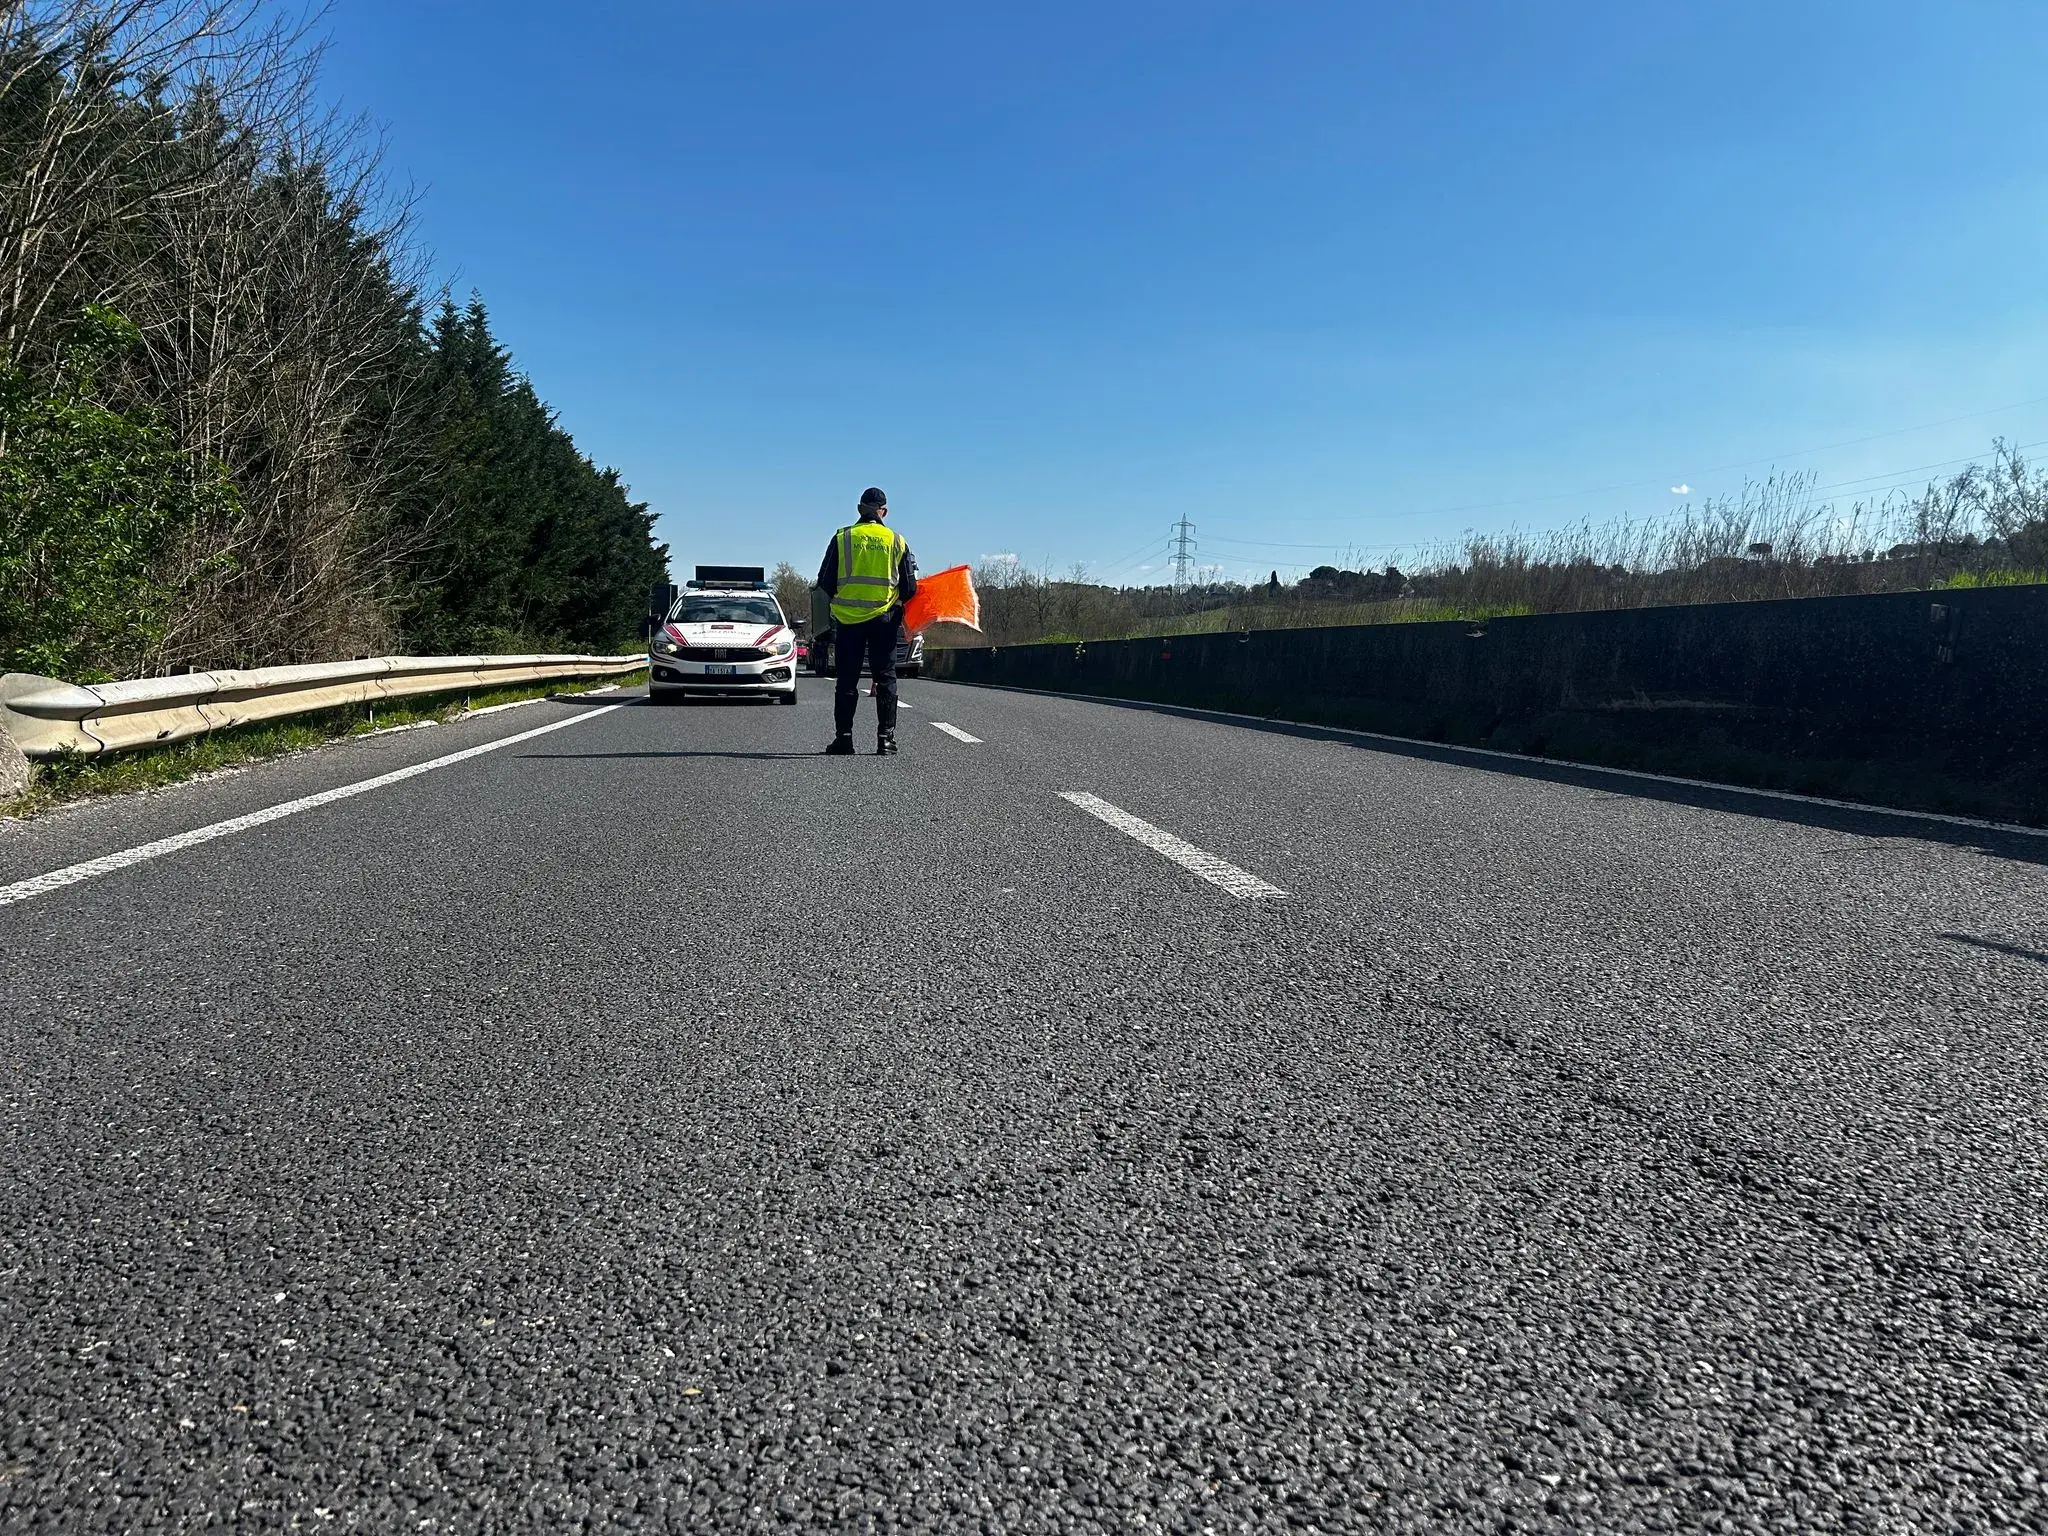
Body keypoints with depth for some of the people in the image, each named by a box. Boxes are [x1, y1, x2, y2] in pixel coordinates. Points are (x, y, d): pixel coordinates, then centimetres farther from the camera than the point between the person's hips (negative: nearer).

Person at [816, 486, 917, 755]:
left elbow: (825, 581, 2)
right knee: (885, 679, 5)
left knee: (846, 680, 6)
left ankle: (843, 738, 4)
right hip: (884, 619, 0)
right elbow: (909, 586, 3)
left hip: (848, 619, 0)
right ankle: (885, 739, 1)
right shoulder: (896, 541, 2)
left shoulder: (842, 538, 1)